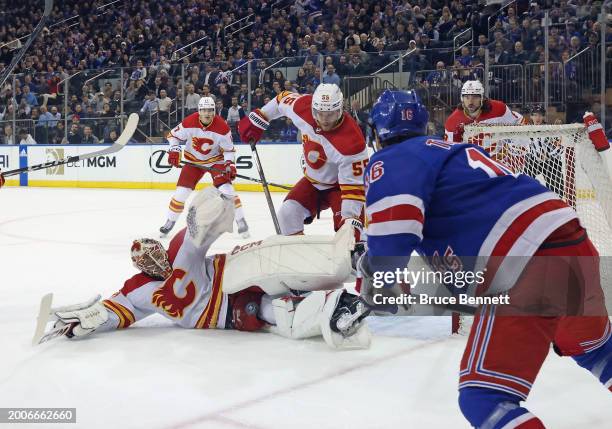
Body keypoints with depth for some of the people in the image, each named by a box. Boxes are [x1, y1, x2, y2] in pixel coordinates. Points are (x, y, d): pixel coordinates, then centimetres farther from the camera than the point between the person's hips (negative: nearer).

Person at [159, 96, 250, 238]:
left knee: (225, 187, -20)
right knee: (182, 191, -4)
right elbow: (172, 135, -6)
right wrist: (174, 150, -21)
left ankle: (241, 221, -10)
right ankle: (170, 221, 16)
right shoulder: (189, 123, -21)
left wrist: (230, 164, -27)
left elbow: (229, 149, -12)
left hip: (215, 159, -1)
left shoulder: (222, 127, -23)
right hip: (194, 160, 2)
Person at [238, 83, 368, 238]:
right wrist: (257, 118, 4)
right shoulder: (304, 107, -22)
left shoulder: (351, 141, -37)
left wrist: (350, 219, -41)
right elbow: (283, 99, 1)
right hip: (312, 180, 6)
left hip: (339, 184, -6)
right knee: (287, 213, -5)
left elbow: (354, 183, -34)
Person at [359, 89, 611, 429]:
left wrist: (374, 275, 1)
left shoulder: (390, 160, 0)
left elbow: (394, 231, -18)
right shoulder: (446, 150, 26)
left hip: (530, 269, -9)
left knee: (484, 399, -1)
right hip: (574, 245, 9)